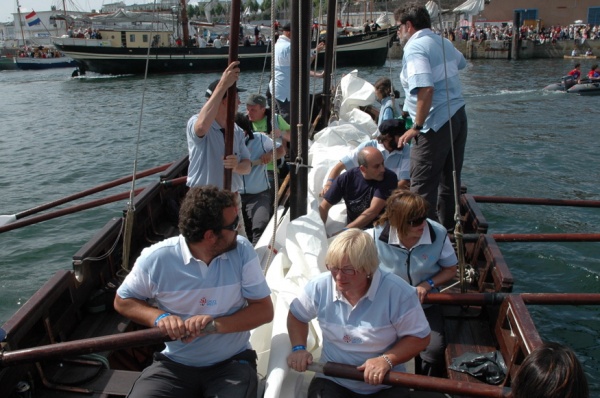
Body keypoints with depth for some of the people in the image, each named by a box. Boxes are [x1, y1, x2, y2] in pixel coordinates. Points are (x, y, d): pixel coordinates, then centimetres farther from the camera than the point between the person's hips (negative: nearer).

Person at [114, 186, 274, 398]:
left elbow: (264, 310, -9)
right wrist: (159, 317, -18)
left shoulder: (242, 250, -11)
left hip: (232, 363, 0)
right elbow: (122, 301, 2)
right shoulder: (156, 258, -13)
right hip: (174, 365, 0)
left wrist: (215, 325, -24)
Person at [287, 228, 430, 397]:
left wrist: (387, 360, -22)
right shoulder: (319, 286, -9)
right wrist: (299, 348, -6)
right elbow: (296, 315, 11)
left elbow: (420, 337, -8)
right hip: (333, 381, 0)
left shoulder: (397, 291, -17)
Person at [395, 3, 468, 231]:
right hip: (458, 117, 9)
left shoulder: (415, 48, -13)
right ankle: (448, 228, 30)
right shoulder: (443, 42, 14)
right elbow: (461, 63, 37)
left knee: (422, 186, -5)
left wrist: (416, 127, -22)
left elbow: (425, 89, -27)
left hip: (436, 123, -9)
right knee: (449, 179, 18)